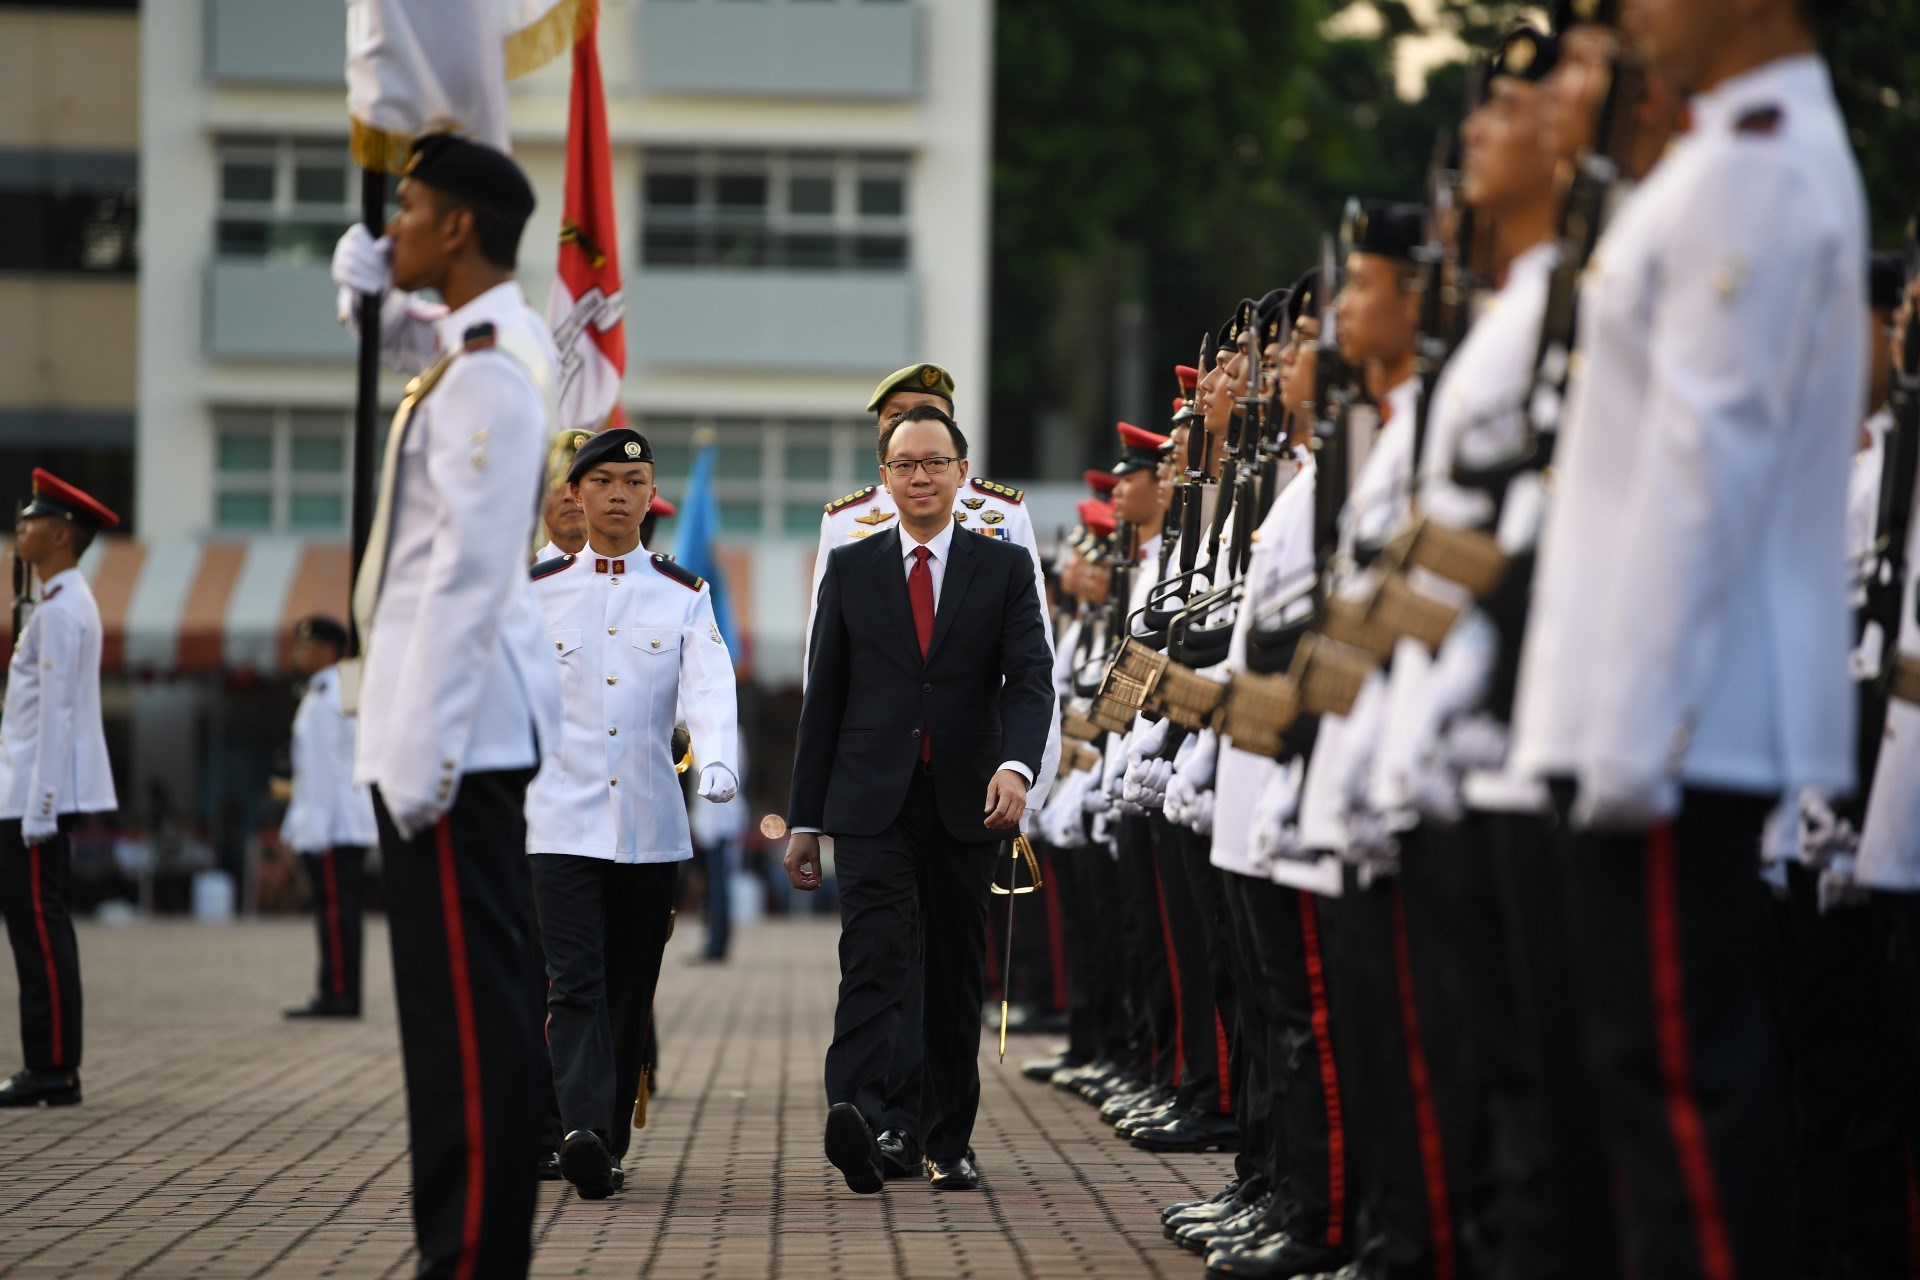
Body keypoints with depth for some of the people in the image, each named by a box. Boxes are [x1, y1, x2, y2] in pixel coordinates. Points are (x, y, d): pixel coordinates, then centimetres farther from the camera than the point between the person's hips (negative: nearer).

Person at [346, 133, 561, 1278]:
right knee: (479, 1000, 12)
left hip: (454, 726, -10)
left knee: (465, 1004, -9)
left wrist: (424, 752, -21)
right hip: (480, 724, 10)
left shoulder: (484, 369, -16)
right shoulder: (507, 341, 13)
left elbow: (469, 571, -21)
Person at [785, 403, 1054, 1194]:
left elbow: (1030, 677, -4)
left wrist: (1017, 764, -24)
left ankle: (948, 1142, 16)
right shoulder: (850, 570, 8)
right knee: (872, 953, -17)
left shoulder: (1004, 568, 7)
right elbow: (823, 697, 9)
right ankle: (855, 1115, -33)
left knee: (956, 973, 7)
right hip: (872, 801, -1)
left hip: (965, 802, 1)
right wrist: (803, 818, 6)